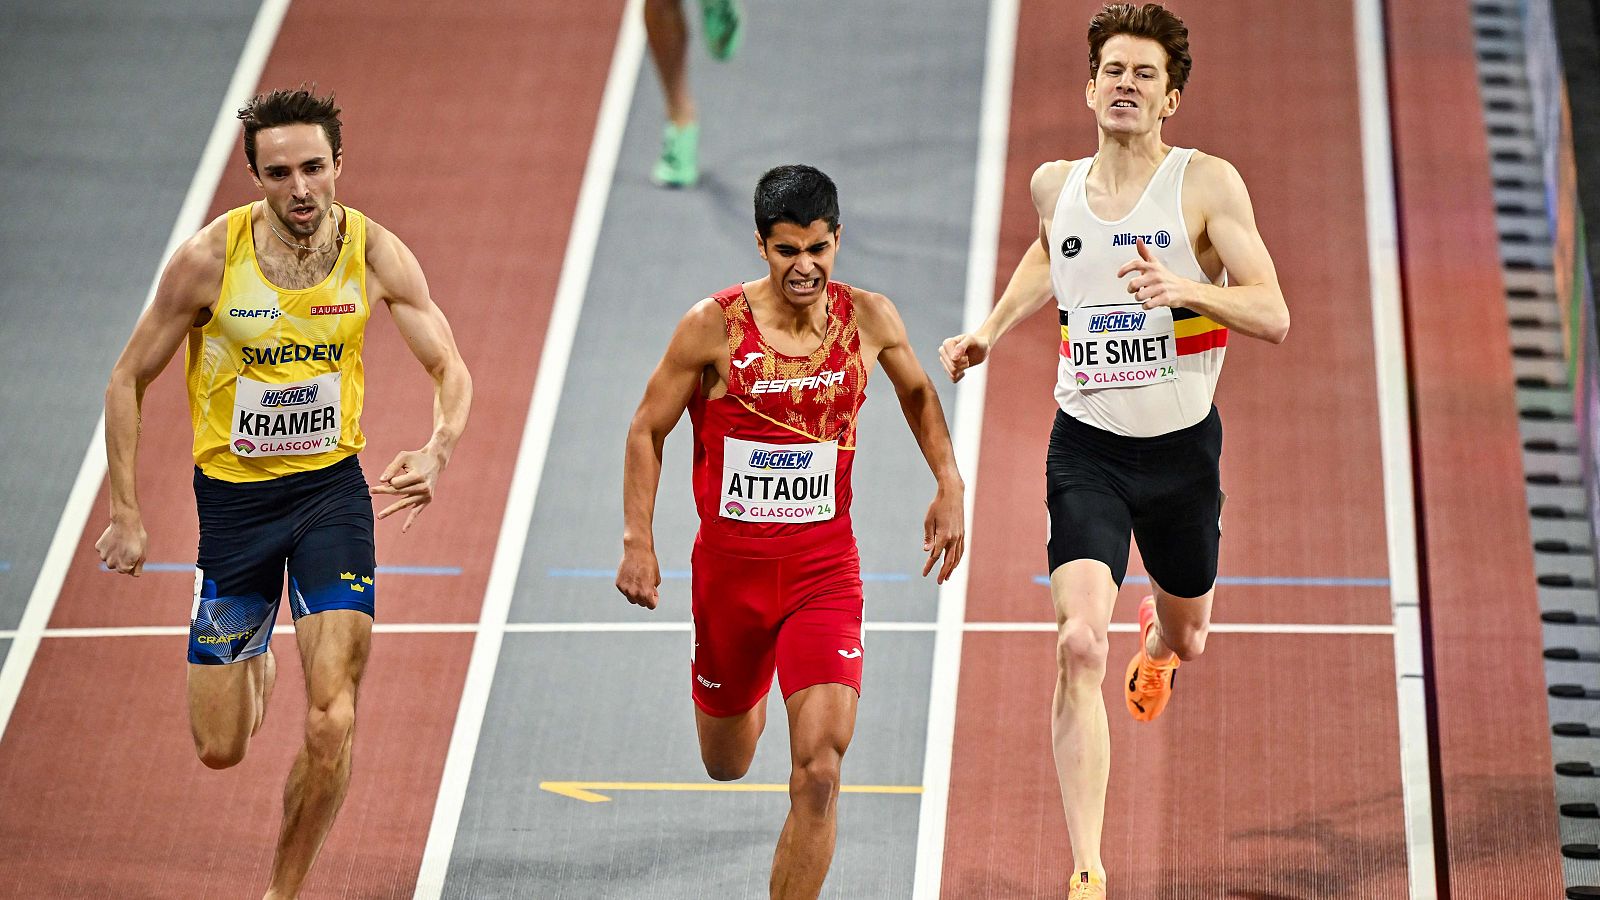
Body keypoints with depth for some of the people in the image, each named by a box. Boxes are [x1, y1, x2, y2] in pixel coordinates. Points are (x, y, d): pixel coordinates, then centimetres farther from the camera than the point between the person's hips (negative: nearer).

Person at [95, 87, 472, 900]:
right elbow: (129, 381, -3)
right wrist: (125, 514, -5)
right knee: (220, 749, 6)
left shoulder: (374, 254, -10)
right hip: (233, 497, 0)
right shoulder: (210, 259, -15)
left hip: (332, 489, 0)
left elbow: (450, 368, -2)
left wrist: (436, 452, -24)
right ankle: (253, 663, 43)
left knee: (331, 723, -15)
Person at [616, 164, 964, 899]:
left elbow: (917, 392, 18)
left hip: (823, 568, 0)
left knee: (818, 771, -17)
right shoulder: (714, 327, -11)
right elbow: (647, 431, 0)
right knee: (726, 765, 21)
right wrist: (637, 542, -7)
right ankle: (748, 697, 59)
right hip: (729, 563, 0)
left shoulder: (869, 319, -5)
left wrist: (949, 487, 9)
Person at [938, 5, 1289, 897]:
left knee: (1186, 637, 22)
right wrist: (990, 331, 18)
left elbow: (1274, 315, -16)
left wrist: (1184, 287, -32)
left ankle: (1158, 636, 64)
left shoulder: (1207, 183, -10)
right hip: (1086, 448, 1)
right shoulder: (1056, 186, 2)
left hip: (1183, 446, 0)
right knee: (1079, 647, -19)